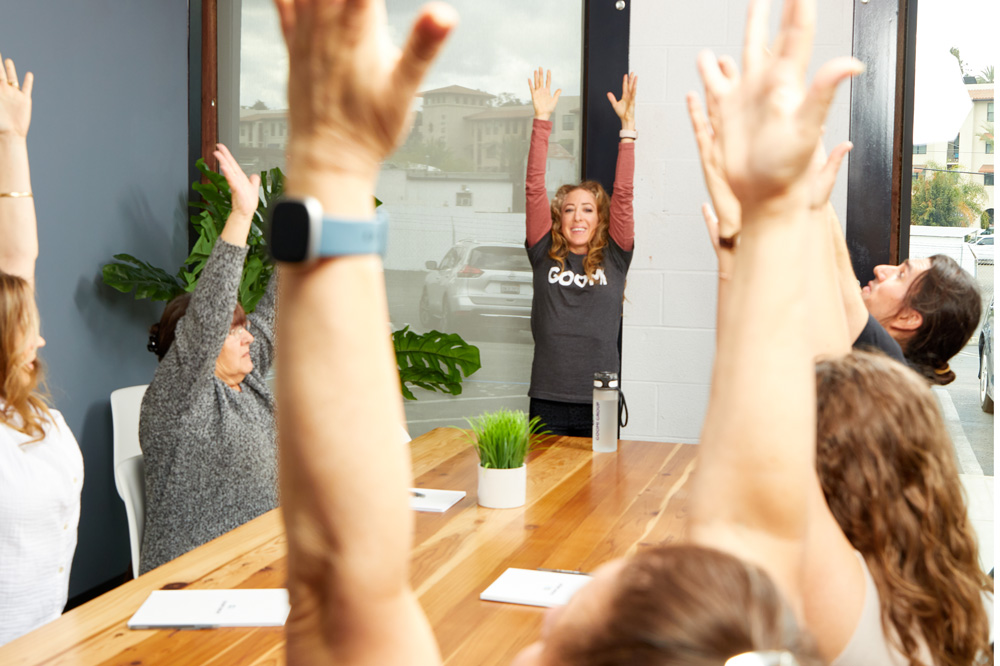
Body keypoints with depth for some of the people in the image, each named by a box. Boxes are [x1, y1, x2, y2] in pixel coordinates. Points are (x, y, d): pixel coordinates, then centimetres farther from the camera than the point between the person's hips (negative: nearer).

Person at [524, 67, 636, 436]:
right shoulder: (545, 255, 6)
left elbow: (623, 194, 0)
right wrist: (541, 121, -2)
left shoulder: (613, 259, 5)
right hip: (547, 401, 1)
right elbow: (534, 189, 2)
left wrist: (628, 125, -4)